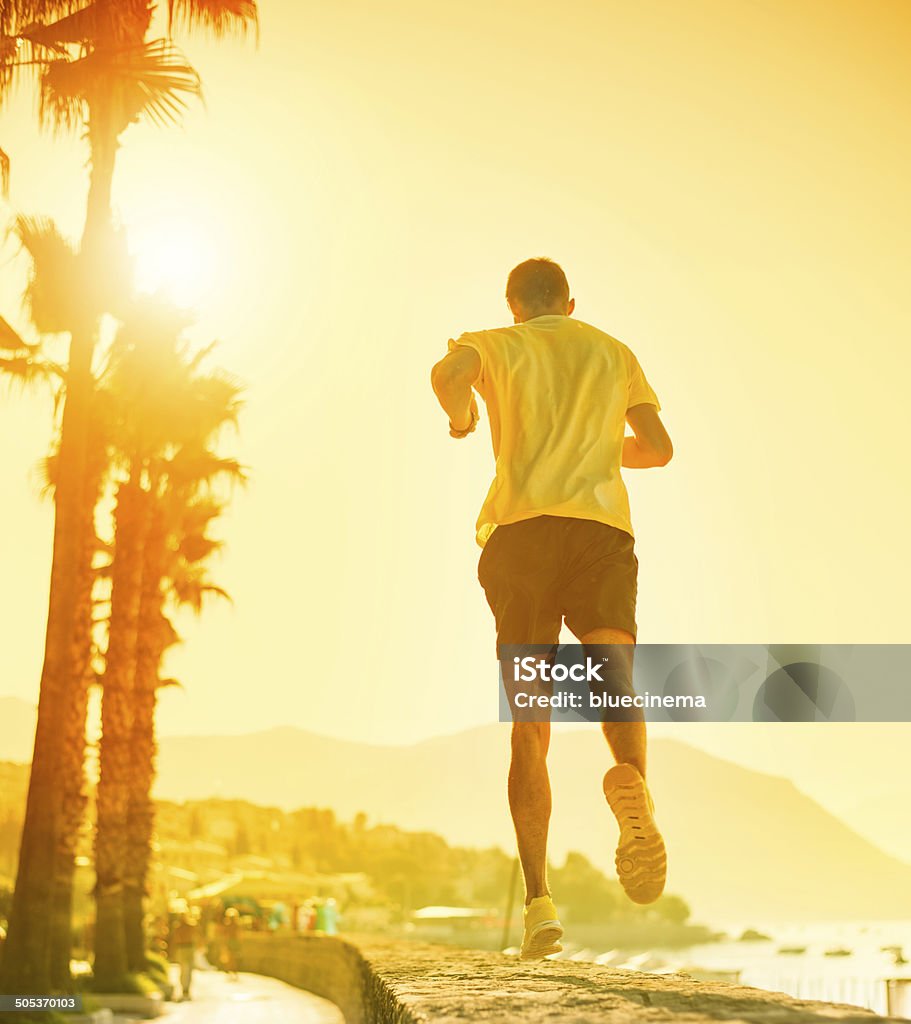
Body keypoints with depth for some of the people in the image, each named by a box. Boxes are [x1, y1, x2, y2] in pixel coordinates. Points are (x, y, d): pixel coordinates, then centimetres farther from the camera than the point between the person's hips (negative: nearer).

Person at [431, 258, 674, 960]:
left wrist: (461, 416, 16)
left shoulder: (497, 345, 17)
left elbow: (448, 372, -6)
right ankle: (630, 780, -54)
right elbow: (659, 448, 24)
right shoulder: (615, 353, 26)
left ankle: (539, 901, -5)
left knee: (530, 726, 3)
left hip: (520, 530, 0)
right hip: (601, 525, 0)